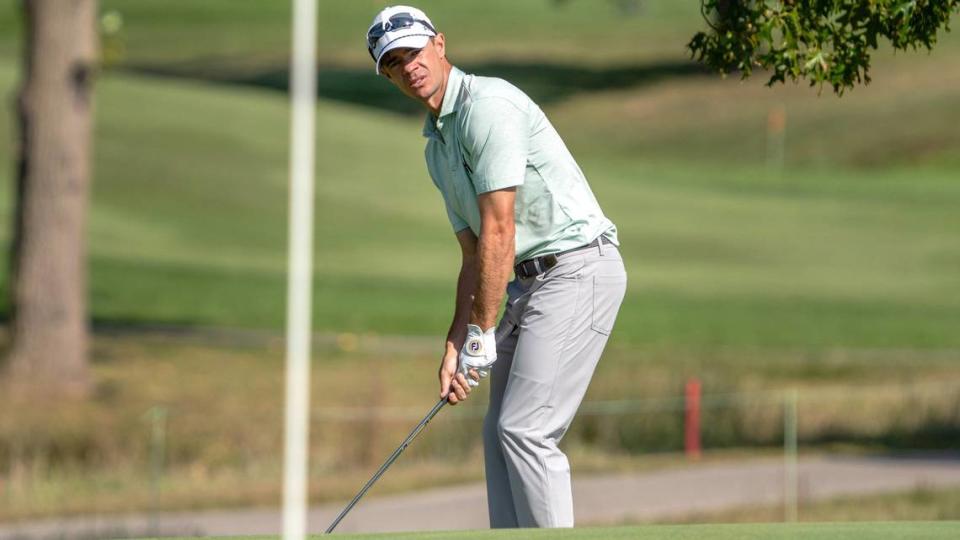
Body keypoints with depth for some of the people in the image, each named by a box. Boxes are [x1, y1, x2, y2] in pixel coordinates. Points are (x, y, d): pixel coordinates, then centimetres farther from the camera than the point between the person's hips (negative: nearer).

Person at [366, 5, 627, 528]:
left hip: (578, 267, -10)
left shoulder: (488, 105, -15)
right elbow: (474, 254, 20)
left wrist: (481, 337, -15)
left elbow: (498, 232, -18)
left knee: (525, 429, -14)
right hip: (531, 281, 10)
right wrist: (455, 346, 12)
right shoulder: (436, 144, 16)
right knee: (500, 431, 9)